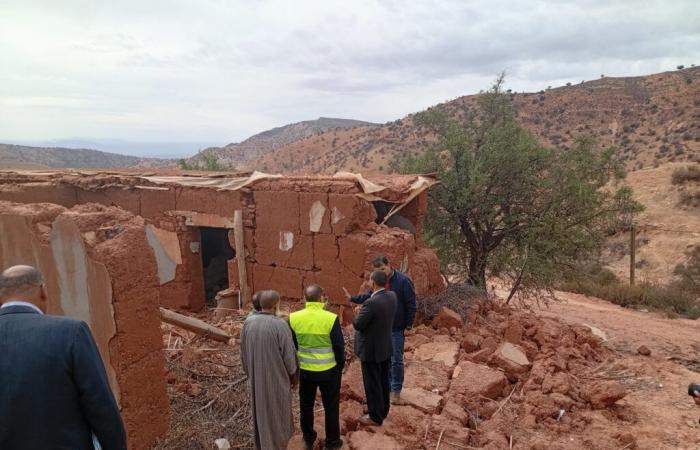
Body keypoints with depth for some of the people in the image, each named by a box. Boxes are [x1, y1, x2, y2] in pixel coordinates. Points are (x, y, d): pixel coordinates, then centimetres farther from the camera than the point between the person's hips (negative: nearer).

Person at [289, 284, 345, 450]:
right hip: (328, 371, -3)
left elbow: (291, 345, 1)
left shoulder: (293, 318, -10)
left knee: (306, 406, 21)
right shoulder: (331, 318, -19)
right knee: (331, 407, 16)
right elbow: (339, 346, -11)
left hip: (304, 370, 3)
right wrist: (340, 366, 5)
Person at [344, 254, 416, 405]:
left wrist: (409, 325, -11)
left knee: (396, 360, 5)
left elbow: (411, 304, -12)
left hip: (397, 328, -5)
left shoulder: (403, 280, -16)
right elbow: (369, 296, 14)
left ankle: (396, 390, 17)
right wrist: (352, 298, 6)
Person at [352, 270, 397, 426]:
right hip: (386, 347, 8)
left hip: (371, 350, -8)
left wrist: (359, 312, -2)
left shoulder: (371, 303, -30)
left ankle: (375, 416, 22)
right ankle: (383, 410, 37)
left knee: (372, 384, 8)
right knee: (383, 381, 22)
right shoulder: (392, 296, -5)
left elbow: (358, 325, -20)